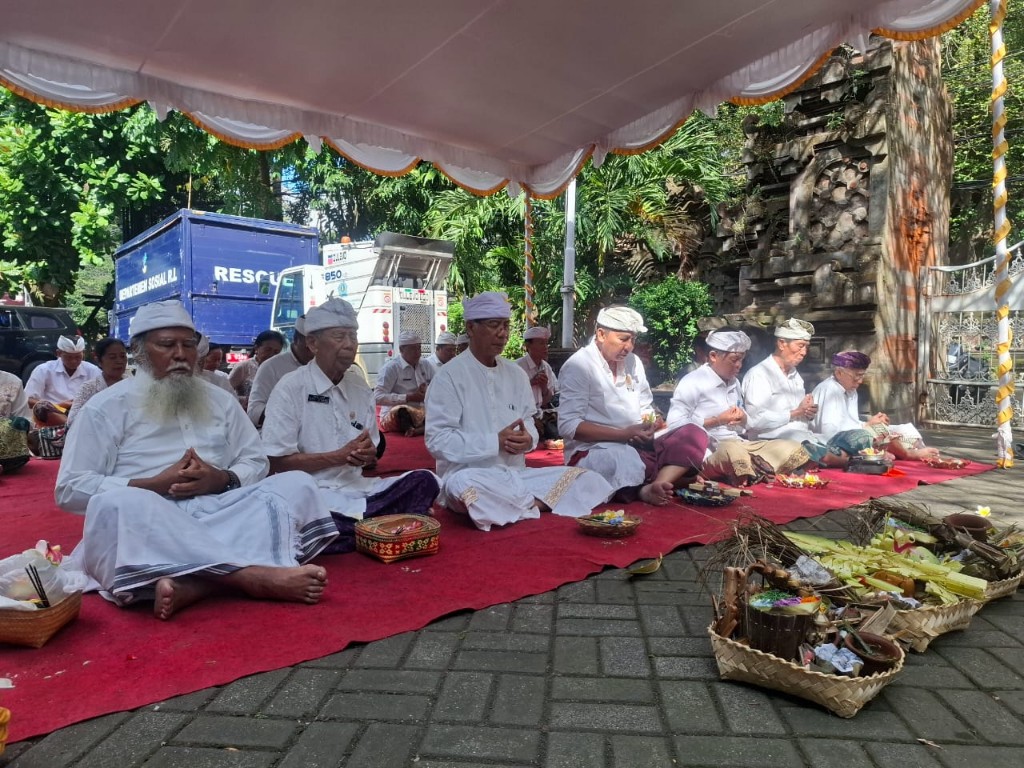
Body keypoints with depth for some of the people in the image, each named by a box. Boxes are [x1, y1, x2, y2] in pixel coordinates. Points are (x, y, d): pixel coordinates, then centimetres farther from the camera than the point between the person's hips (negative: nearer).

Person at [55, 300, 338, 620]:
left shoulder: (220, 400, 17)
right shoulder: (106, 407, 6)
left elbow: (256, 462, 14)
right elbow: (70, 489, -1)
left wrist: (221, 480, -9)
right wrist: (154, 485, -12)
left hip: (219, 518, 4)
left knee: (297, 484, -18)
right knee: (115, 505, -36)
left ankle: (194, 584, -40)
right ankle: (257, 575, -38)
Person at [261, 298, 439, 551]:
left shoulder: (360, 388, 9)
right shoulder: (291, 388, -7)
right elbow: (277, 462, -10)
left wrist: (369, 454, -10)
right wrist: (339, 456, -15)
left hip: (358, 488, 5)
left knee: (424, 481, -14)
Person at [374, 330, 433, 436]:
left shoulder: (426, 366, 11)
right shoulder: (391, 367, -8)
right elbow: (378, 397, -17)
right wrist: (409, 397, -19)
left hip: (421, 414, 6)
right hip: (394, 416, -6)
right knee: (402, 411, -39)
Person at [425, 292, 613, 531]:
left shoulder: (516, 374, 11)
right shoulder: (449, 375, -8)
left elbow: (528, 424, 14)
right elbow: (438, 440, -14)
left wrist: (528, 439, -11)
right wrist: (496, 442, -20)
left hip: (517, 475, 5)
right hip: (473, 477, -5)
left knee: (591, 481, -7)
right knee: (463, 485, -41)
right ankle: (538, 503, -18)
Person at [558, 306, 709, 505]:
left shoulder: (633, 362, 12)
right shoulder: (578, 366, -9)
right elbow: (568, 426, -16)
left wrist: (649, 424, -6)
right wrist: (624, 434, -19)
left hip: (637, 446, 8)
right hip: (593, 450, -7)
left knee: (694, 435, -12)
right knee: (629, 460, -40)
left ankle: (653, 487, -32)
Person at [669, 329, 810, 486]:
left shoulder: (734, 382, 19)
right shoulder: (692, 383, -8)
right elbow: (675, 424, -16)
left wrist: (743, 419, 1)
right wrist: (718, 421, -13)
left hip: (740, 444, 9)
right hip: (709, 451, -8)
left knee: (793, 449, -4)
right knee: (731, 450, -42)